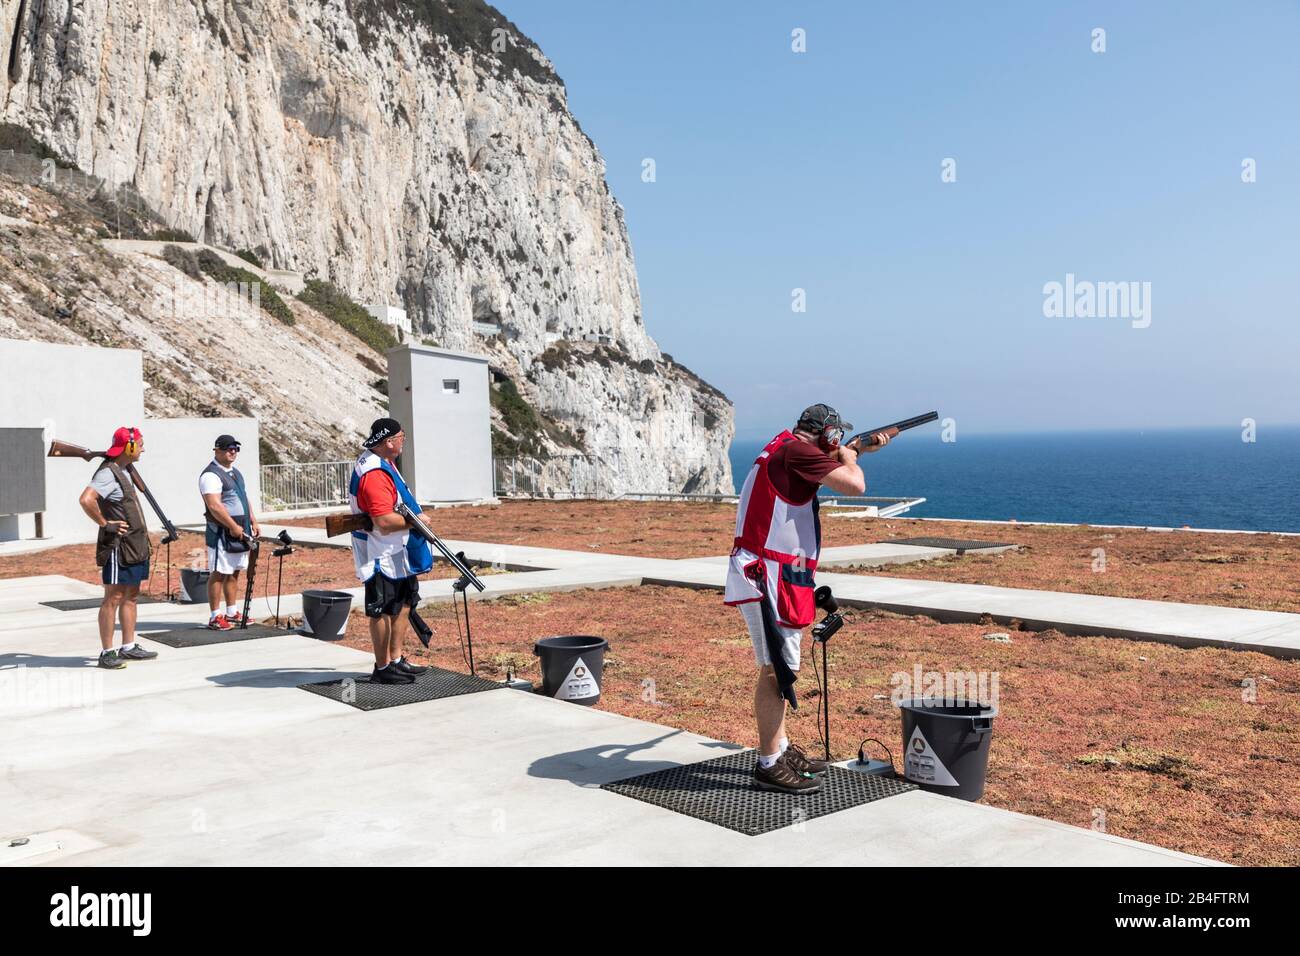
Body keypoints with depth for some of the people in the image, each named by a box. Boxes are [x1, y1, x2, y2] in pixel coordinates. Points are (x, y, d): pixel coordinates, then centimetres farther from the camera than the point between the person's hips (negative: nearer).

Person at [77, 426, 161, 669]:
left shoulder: (124, 471, 15)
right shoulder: (108, 474, -16)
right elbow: (86, 500, -31)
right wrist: (105, 524, -21)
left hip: (135, 545, 10)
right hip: (118, 545, -10)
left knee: (131, 596, 13)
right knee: (113, 598, -5)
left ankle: (128, 647, 20)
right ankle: (107, 653, -1)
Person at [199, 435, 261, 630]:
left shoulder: (235, 473, 17)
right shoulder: (211, 475, -12)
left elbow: (244, 499, 24)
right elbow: (214, 506, -21)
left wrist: (253, 522, 15)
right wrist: (233, 527, -21)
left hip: (239, 532, 9)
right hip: (222, 532, -9)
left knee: (234, 573, 13)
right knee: (219, 574, -5)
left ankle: (232, 613, 20)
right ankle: (215, 617, -1)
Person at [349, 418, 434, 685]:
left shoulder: (384, 463, 10)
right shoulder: (374, 474, -25)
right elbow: (385, 521, -30)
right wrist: (417, 521, -16)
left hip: (398, 553, 11)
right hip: (380, 555, -11)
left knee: (404, 603, 16)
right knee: (382, 610, 1)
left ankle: (396, 659, 27)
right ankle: (383, 668, 12)